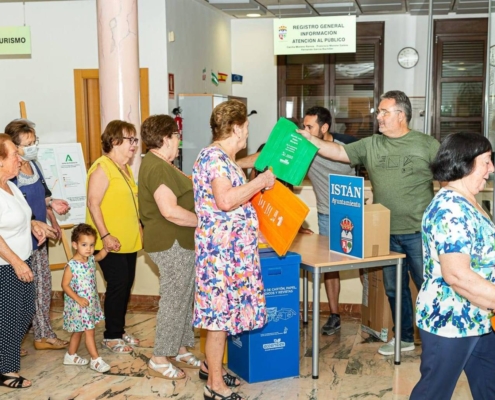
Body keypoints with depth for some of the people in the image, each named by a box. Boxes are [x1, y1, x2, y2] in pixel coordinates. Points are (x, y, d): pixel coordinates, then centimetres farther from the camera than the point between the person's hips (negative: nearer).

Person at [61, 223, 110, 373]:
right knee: (89, 331, -4)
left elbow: (100, 256, 22)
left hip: (91, 303, 8)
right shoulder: (71, 266, -21)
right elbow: (65, 285, -17)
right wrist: (78, 299, -22)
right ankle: (96, 360, 4)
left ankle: (71, 356, 34)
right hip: (78, 305, -7)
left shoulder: (91, 260, 0)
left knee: (78, 331, 19)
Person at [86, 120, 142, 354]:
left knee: (126, 285, 13)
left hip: (129, 241, 9)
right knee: (117, 286, -4)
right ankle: (111, 336, 9)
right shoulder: (102, 168, -14)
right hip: (112, 243, -9)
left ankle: (120, 330, 26)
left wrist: (138, 227, 18)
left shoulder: (125, 168, 15)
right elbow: (93, 204, -19)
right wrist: (105, 236, -23)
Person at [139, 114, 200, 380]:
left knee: (184, 298, 17)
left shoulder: (159, 164, 16)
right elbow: (170, 211, -27)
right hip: (172, 244, -11)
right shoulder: (157, 168, -19)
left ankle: (180, 350, 27)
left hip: (178, 242, 11)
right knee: (174, 301, -3)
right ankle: (159, 360, 7)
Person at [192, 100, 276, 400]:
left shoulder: (224, 158, 15)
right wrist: (260, 182, -19)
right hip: (221, 247, -10)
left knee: (223, 309, 18)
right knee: (221, 310, -3)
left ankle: (211, 366, 33)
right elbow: (226, 201, -29)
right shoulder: (214, 157, -17)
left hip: (231, 247, 10)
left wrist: (259, 185, 18)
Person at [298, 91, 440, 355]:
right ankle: (404, 338, 30)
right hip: (386, 233, 4)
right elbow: (338, 152, 2)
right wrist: (311, 139, -10)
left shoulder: (427, 145, -3)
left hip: (418, 232, -4)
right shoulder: (371, 145, 6)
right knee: (394, 288, 14)